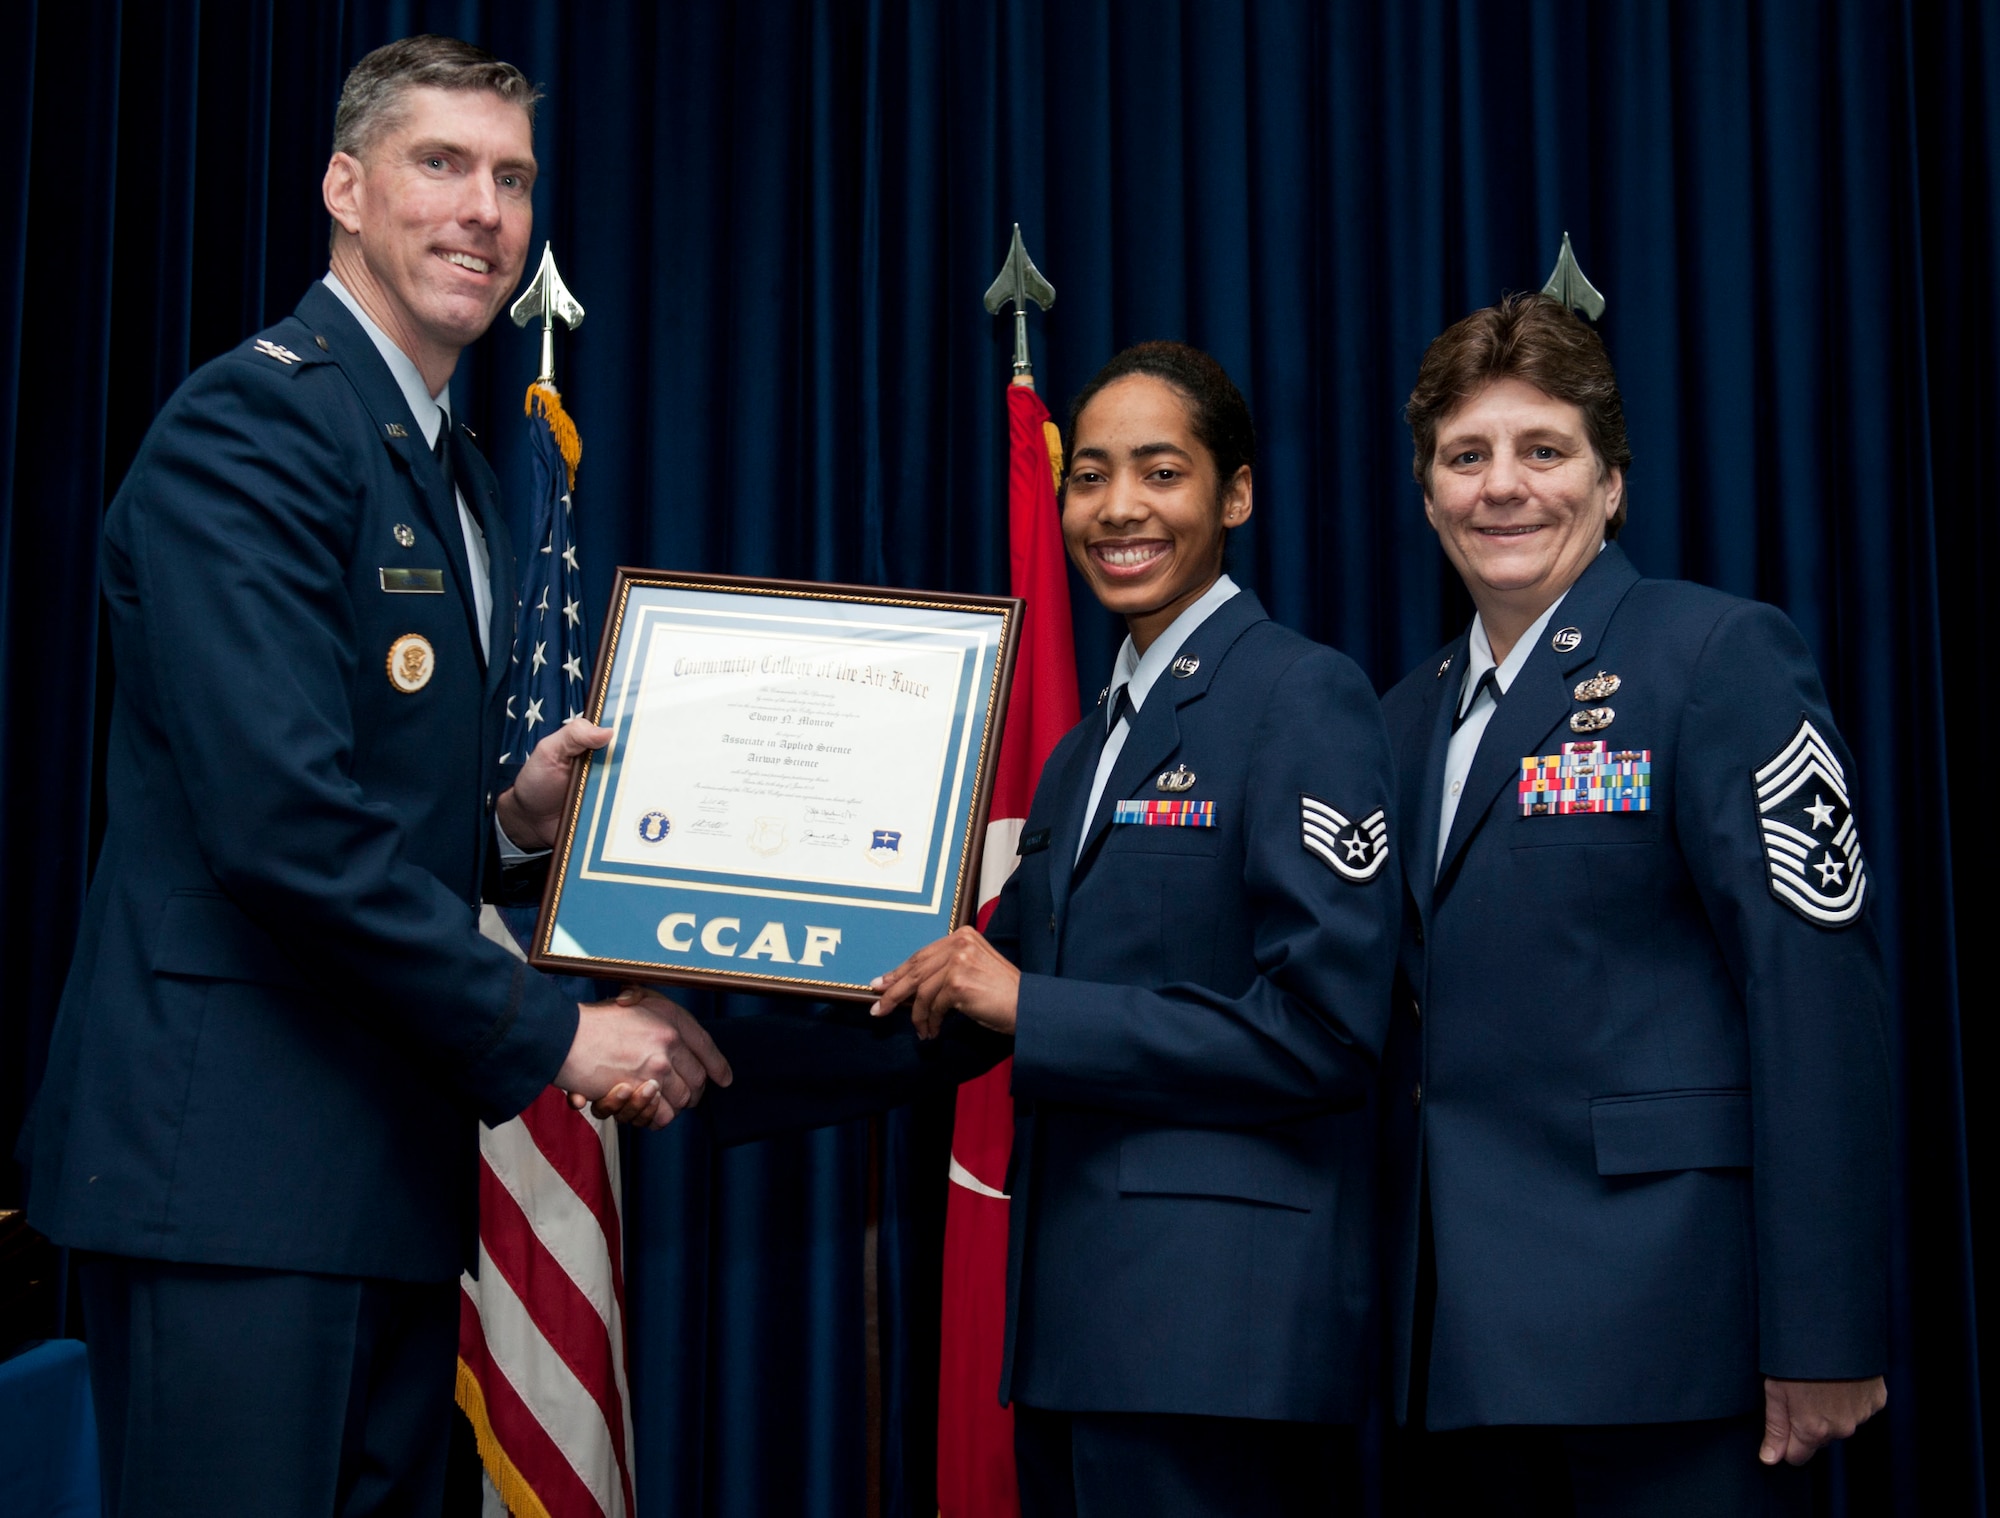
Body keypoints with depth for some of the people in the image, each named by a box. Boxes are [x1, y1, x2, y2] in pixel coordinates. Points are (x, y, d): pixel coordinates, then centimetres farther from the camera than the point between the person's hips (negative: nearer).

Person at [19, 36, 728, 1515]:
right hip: (233, 1168, -9)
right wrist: (548, 1034, -16)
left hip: (392, 1163, 9)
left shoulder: (458, 475, 19)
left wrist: (506, 817, 5)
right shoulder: (252, 424, -11)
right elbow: (277, 814, -21)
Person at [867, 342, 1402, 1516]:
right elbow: (984, 1002, 19)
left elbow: (1325, 1028, -17)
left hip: (1216, 1323, -8)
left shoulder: (1304, 698, -7)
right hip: (1078, 1318, 8)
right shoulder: (1085, 749, 18)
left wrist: (1032, 1008, -15)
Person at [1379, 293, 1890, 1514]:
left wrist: (1825, 1335, -17)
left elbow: (1817, 988, -12)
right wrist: (1397, 1309, 10)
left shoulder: (1720, 655, -4)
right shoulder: (1412, 715, 16)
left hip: (1653, 1321, -6)